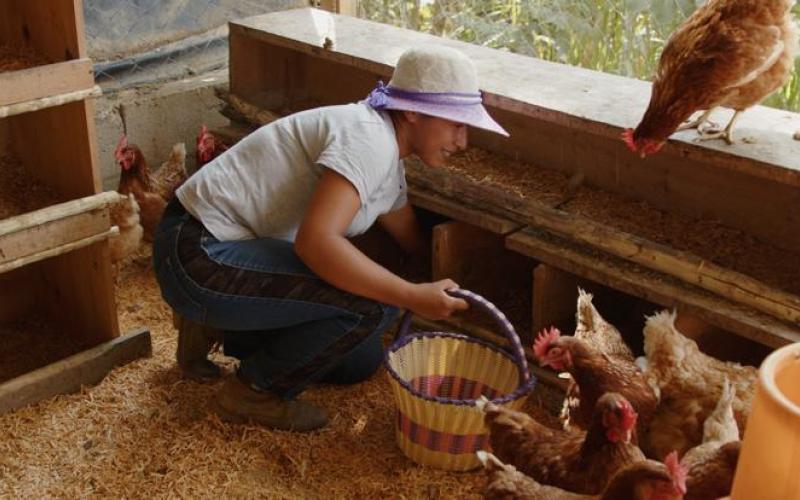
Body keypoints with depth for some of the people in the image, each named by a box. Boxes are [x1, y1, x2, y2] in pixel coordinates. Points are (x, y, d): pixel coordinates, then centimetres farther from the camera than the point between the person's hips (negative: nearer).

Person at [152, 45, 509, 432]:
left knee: (361, 360, 13)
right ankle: (253, 392, -3)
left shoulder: (390, 167, 10)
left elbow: (415, 244, 26)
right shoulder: (369, 138, -21)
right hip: (198, 256, -10)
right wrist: (413, 296, -30)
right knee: (371, 305, -22)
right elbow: (316, 241, -33)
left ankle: (218, 330, 18)